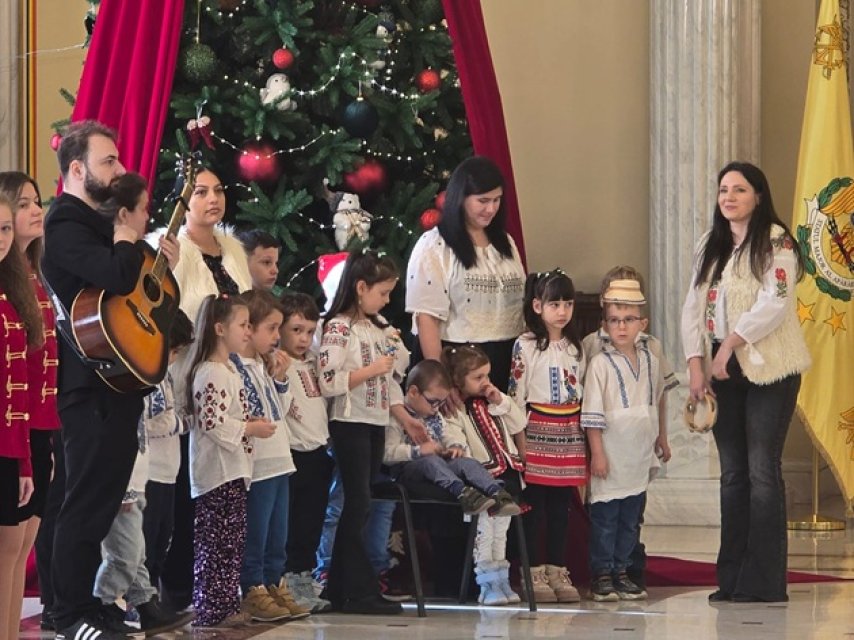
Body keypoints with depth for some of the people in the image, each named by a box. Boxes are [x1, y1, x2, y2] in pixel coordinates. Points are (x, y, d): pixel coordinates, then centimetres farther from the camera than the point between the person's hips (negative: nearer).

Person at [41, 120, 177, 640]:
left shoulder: (98, 222, 19)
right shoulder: (66, 224, -13)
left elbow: (128, 284, 27)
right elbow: (117, 278, -28)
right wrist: (129, 231, -12)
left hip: (118, 380, 10)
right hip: (92, 384, -10)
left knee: (105, 498, 13)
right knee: (89, 500, -7)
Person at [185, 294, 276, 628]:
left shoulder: (227, 370, 18)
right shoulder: (211, 374, -16)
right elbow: (212, 423, -24)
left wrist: (252, 425, 15)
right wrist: (251, 429, -15)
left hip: (231, 471, 11)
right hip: (219, 472, -11)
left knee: (231, 541, 12)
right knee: (217, 541, -9)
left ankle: (225, 606, 17)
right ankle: (211, 610, -7)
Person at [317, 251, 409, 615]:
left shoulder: (378, 326, 15)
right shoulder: (339, 328, -11)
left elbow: (392, 377, 20)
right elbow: (329, 382, -20)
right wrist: (372, 369, -18)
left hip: (376, 424, 8)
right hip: (351, 424, -8)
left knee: (357, 506, 8)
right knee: (358, 504, -8)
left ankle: (340, 589, 12)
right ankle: (360, 591, -7)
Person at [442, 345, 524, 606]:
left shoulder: (492, 401, 16)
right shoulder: (454, 409, -6)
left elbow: (518, 425, 14)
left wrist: (501, 401, 3)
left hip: (507, 476, 7)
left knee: (501, 528, 12)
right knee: (484, 529, -9)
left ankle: (501, 580, 19)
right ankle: (488, 583, -3)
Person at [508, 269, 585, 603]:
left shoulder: (575, 347, 13)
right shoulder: (526, 346, -5)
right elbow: (516, 394, -8)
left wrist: (586, 436, 15)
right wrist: (519, 438, -12)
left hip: (570, 433, 5)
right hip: (538, 431, -5)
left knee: (561, 506, 7)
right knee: (535, 504, -3)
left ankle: (557, 572, 12)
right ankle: (533, 574, 1)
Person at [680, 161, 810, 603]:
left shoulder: (775, 241, -5)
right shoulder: (710, 247, 16)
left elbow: (775, 302, -16)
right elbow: (693, 306, 12)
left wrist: (730, 344, -17)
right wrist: (695, 362, 0)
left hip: (768, 368, -6)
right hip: (722, 370, 6)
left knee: (762, 471, -9)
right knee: (732, 473, 7)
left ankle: (764, 582, -6)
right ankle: (732, 579, 9)